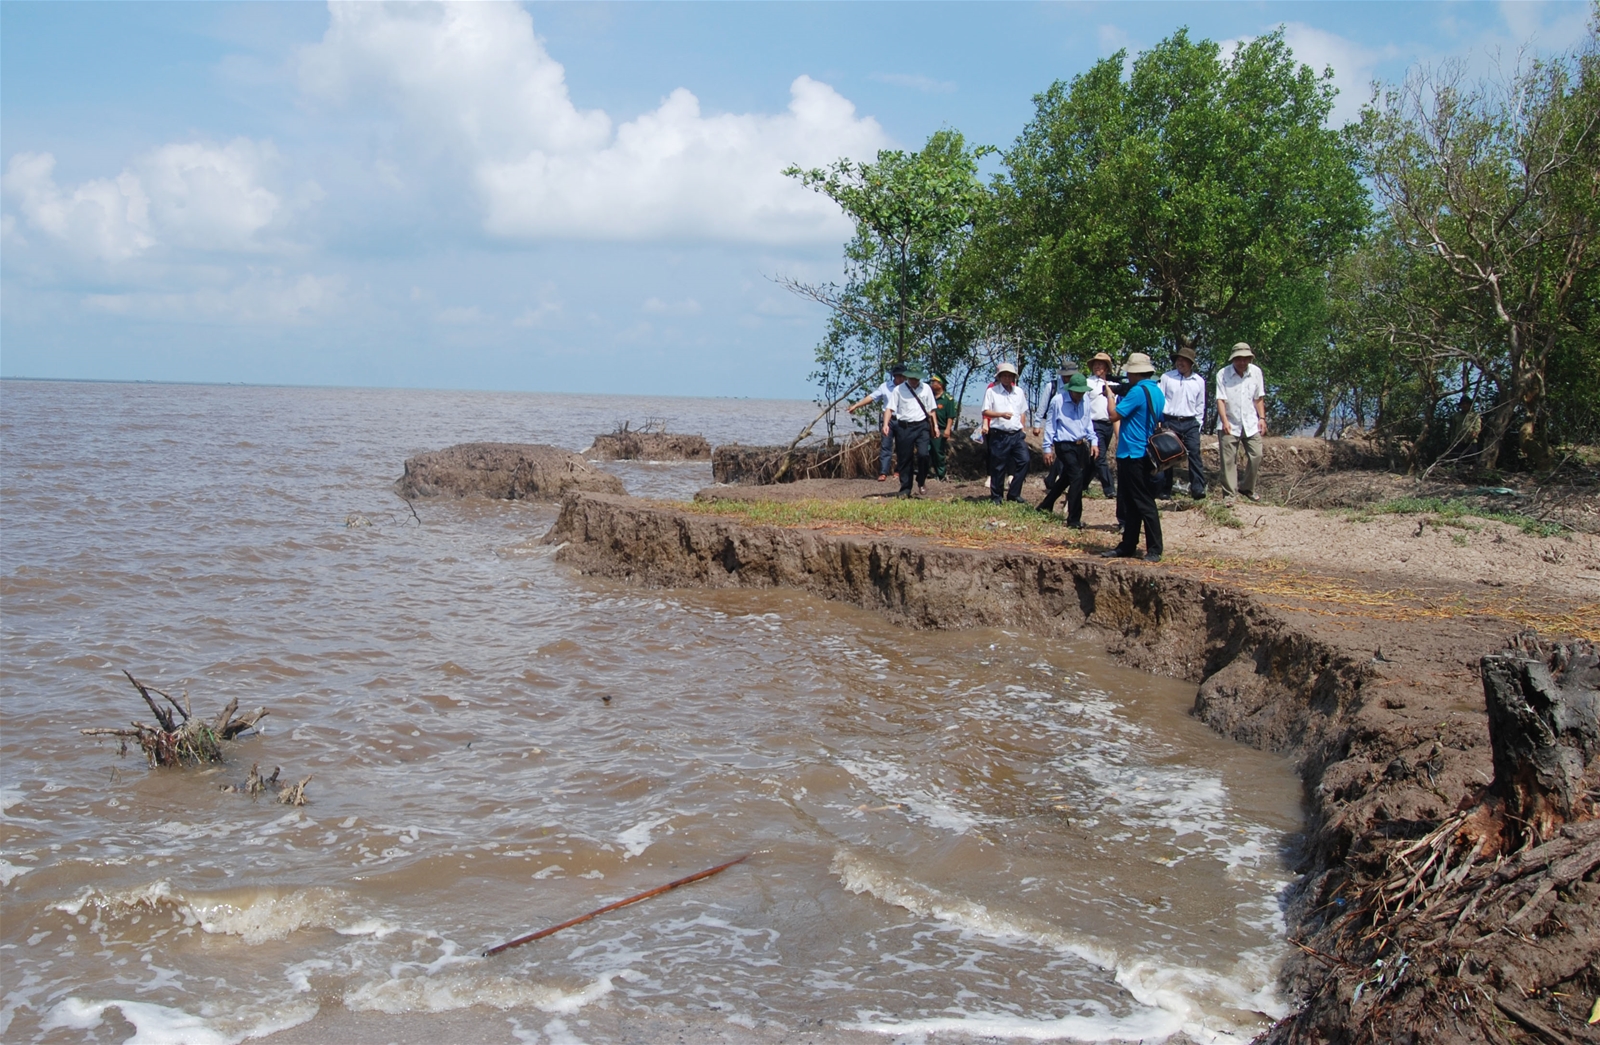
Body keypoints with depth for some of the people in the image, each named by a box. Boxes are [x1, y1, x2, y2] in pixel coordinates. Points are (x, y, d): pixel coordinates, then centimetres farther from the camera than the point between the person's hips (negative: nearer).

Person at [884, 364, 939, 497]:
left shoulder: (925, 389, 10)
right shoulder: (899, 390, 2)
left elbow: (931, 409, 15)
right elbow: (890, 408, -3)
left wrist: (935, 425, 9)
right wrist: (886, 424, -17)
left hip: (922, 426, 1)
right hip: (904, 427, -1)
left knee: (923, 454, -17)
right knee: (905, 459, 4)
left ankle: (922, 481, 7)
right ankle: (905, 489, 13)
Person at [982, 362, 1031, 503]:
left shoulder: (1019, 392, 13)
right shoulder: (992, 391, -1)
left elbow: (1023, 413, 19)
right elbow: (985, 412, -6)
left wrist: (1023, 432, 16)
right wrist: (1001, 414, -21)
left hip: (1017, 434, 4)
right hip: (999, 435, -4)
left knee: (1023, 461, -5)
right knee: (998, 467, 0)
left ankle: (1014, 493, 6)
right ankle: (996, 496, 13)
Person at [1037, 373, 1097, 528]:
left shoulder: (1085, 402, 8)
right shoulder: (1058, 401, -9)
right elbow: (1050, 425, -4)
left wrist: (1094, 441, 8)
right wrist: (1047, 448, -3)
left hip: (1081, 445, 7)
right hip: (1065, 446, -7)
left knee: (1066, 478, 17)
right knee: (1077, 477, -15)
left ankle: (1046, 505, 37)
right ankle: (1074, 519, -9)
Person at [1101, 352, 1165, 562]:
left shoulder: (1138, 392, -18)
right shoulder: (1157, 392, 11)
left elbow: (1114, 415, -16)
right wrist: (1122, 395, 12)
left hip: (1133, 456, -9)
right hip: (1146, 454, 9)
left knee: (1144, 504, -7)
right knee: (1130, 504, 13)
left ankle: (1154, 550, -5)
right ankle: (1127, 547, 18)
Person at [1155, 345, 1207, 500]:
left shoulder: (1199, 381, 8)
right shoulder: (1167, 377, 1)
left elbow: (1200, 404, 16)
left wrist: (1198, 422, 9)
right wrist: (1159, 420, -2)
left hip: (1191, 423, 1)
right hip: (1170, 422, -1)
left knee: (1194, 453, -11)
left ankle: (1198, 488, -14)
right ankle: (1164, 490, 8)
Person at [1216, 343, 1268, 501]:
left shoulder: (1256, 372, 2)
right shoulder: (1223, 374, -8)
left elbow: (1259, 398, 8)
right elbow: (1220, 399, -12)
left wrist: (1262, 418, 3)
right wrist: (1225, 421, -22)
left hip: (1251, 423, 3)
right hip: (1230, 425, -3)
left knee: (1256, 455, 0)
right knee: (1229, 460, -4)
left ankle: (1247, 488, 18)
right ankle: (1229, 493, 1)